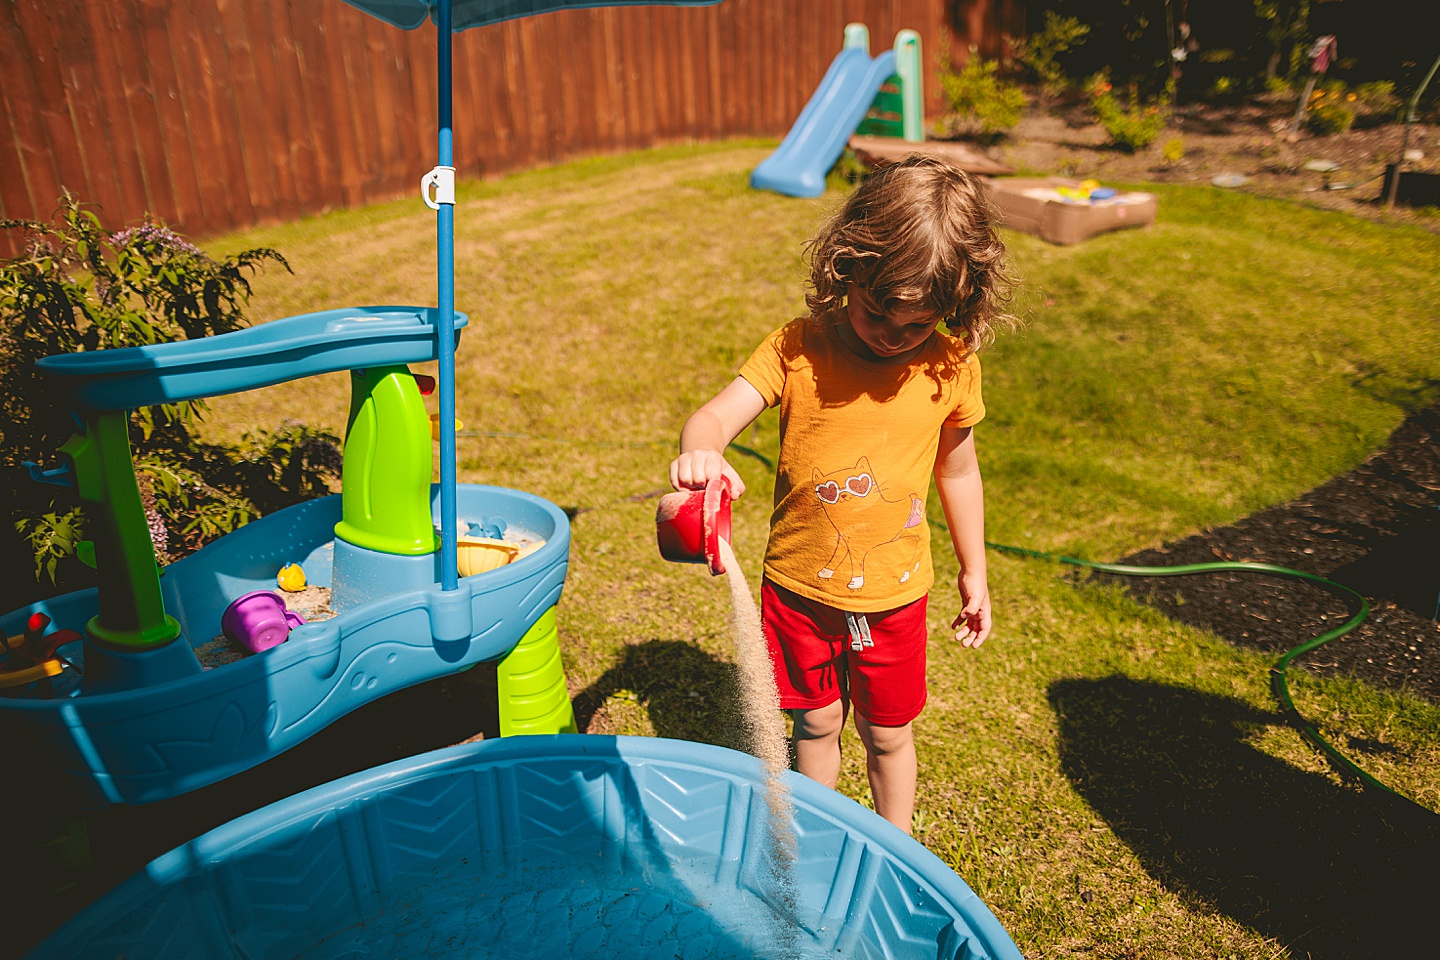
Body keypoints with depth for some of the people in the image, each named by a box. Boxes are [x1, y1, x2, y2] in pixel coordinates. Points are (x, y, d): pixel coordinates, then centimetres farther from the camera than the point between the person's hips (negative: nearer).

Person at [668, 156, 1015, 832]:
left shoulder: (951, 366, -9)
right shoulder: (796, 350, -15)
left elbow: (956, 470, 5)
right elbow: (715, 416, -26)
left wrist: (973, 572, 12)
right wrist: (699, 452, -51)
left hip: (894, 596, 1)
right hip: (801, 590, 0)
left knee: (888, 733, 18)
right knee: (816, 723, 19)